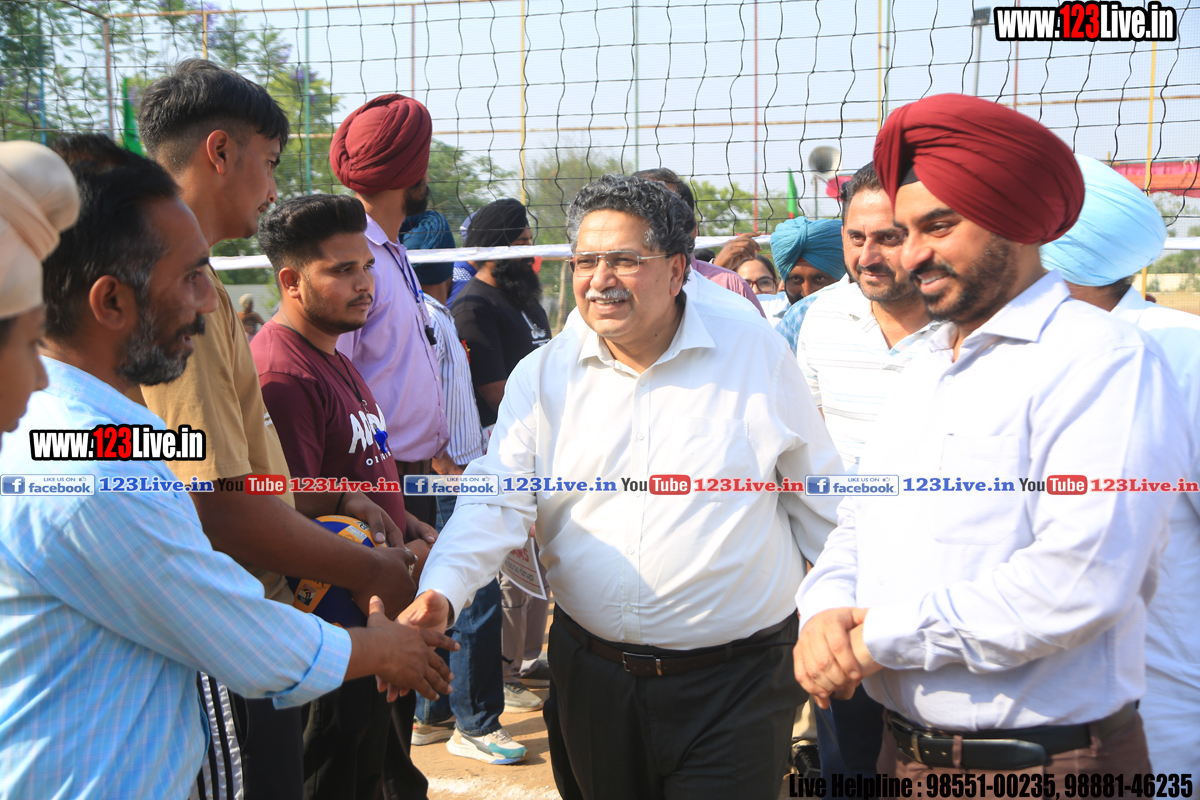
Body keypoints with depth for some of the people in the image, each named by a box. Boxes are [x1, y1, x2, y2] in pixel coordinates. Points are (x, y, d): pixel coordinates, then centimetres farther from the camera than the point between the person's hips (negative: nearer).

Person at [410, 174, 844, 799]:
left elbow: (820, 499, 4)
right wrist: (441, 590, -23)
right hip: (592, 674, 3)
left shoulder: (758, 354, -3)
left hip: (735, 680, -2)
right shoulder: (542, 375, 1)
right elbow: (497, 500, -6)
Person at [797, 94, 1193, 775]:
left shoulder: (1104, 360, -16)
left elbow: (1078, 581, -27)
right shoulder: (928, 369, 12)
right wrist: (826, 611, -9)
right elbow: (859, 522, 13)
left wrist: (881, 638, -20)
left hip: (1047, 758, -7)